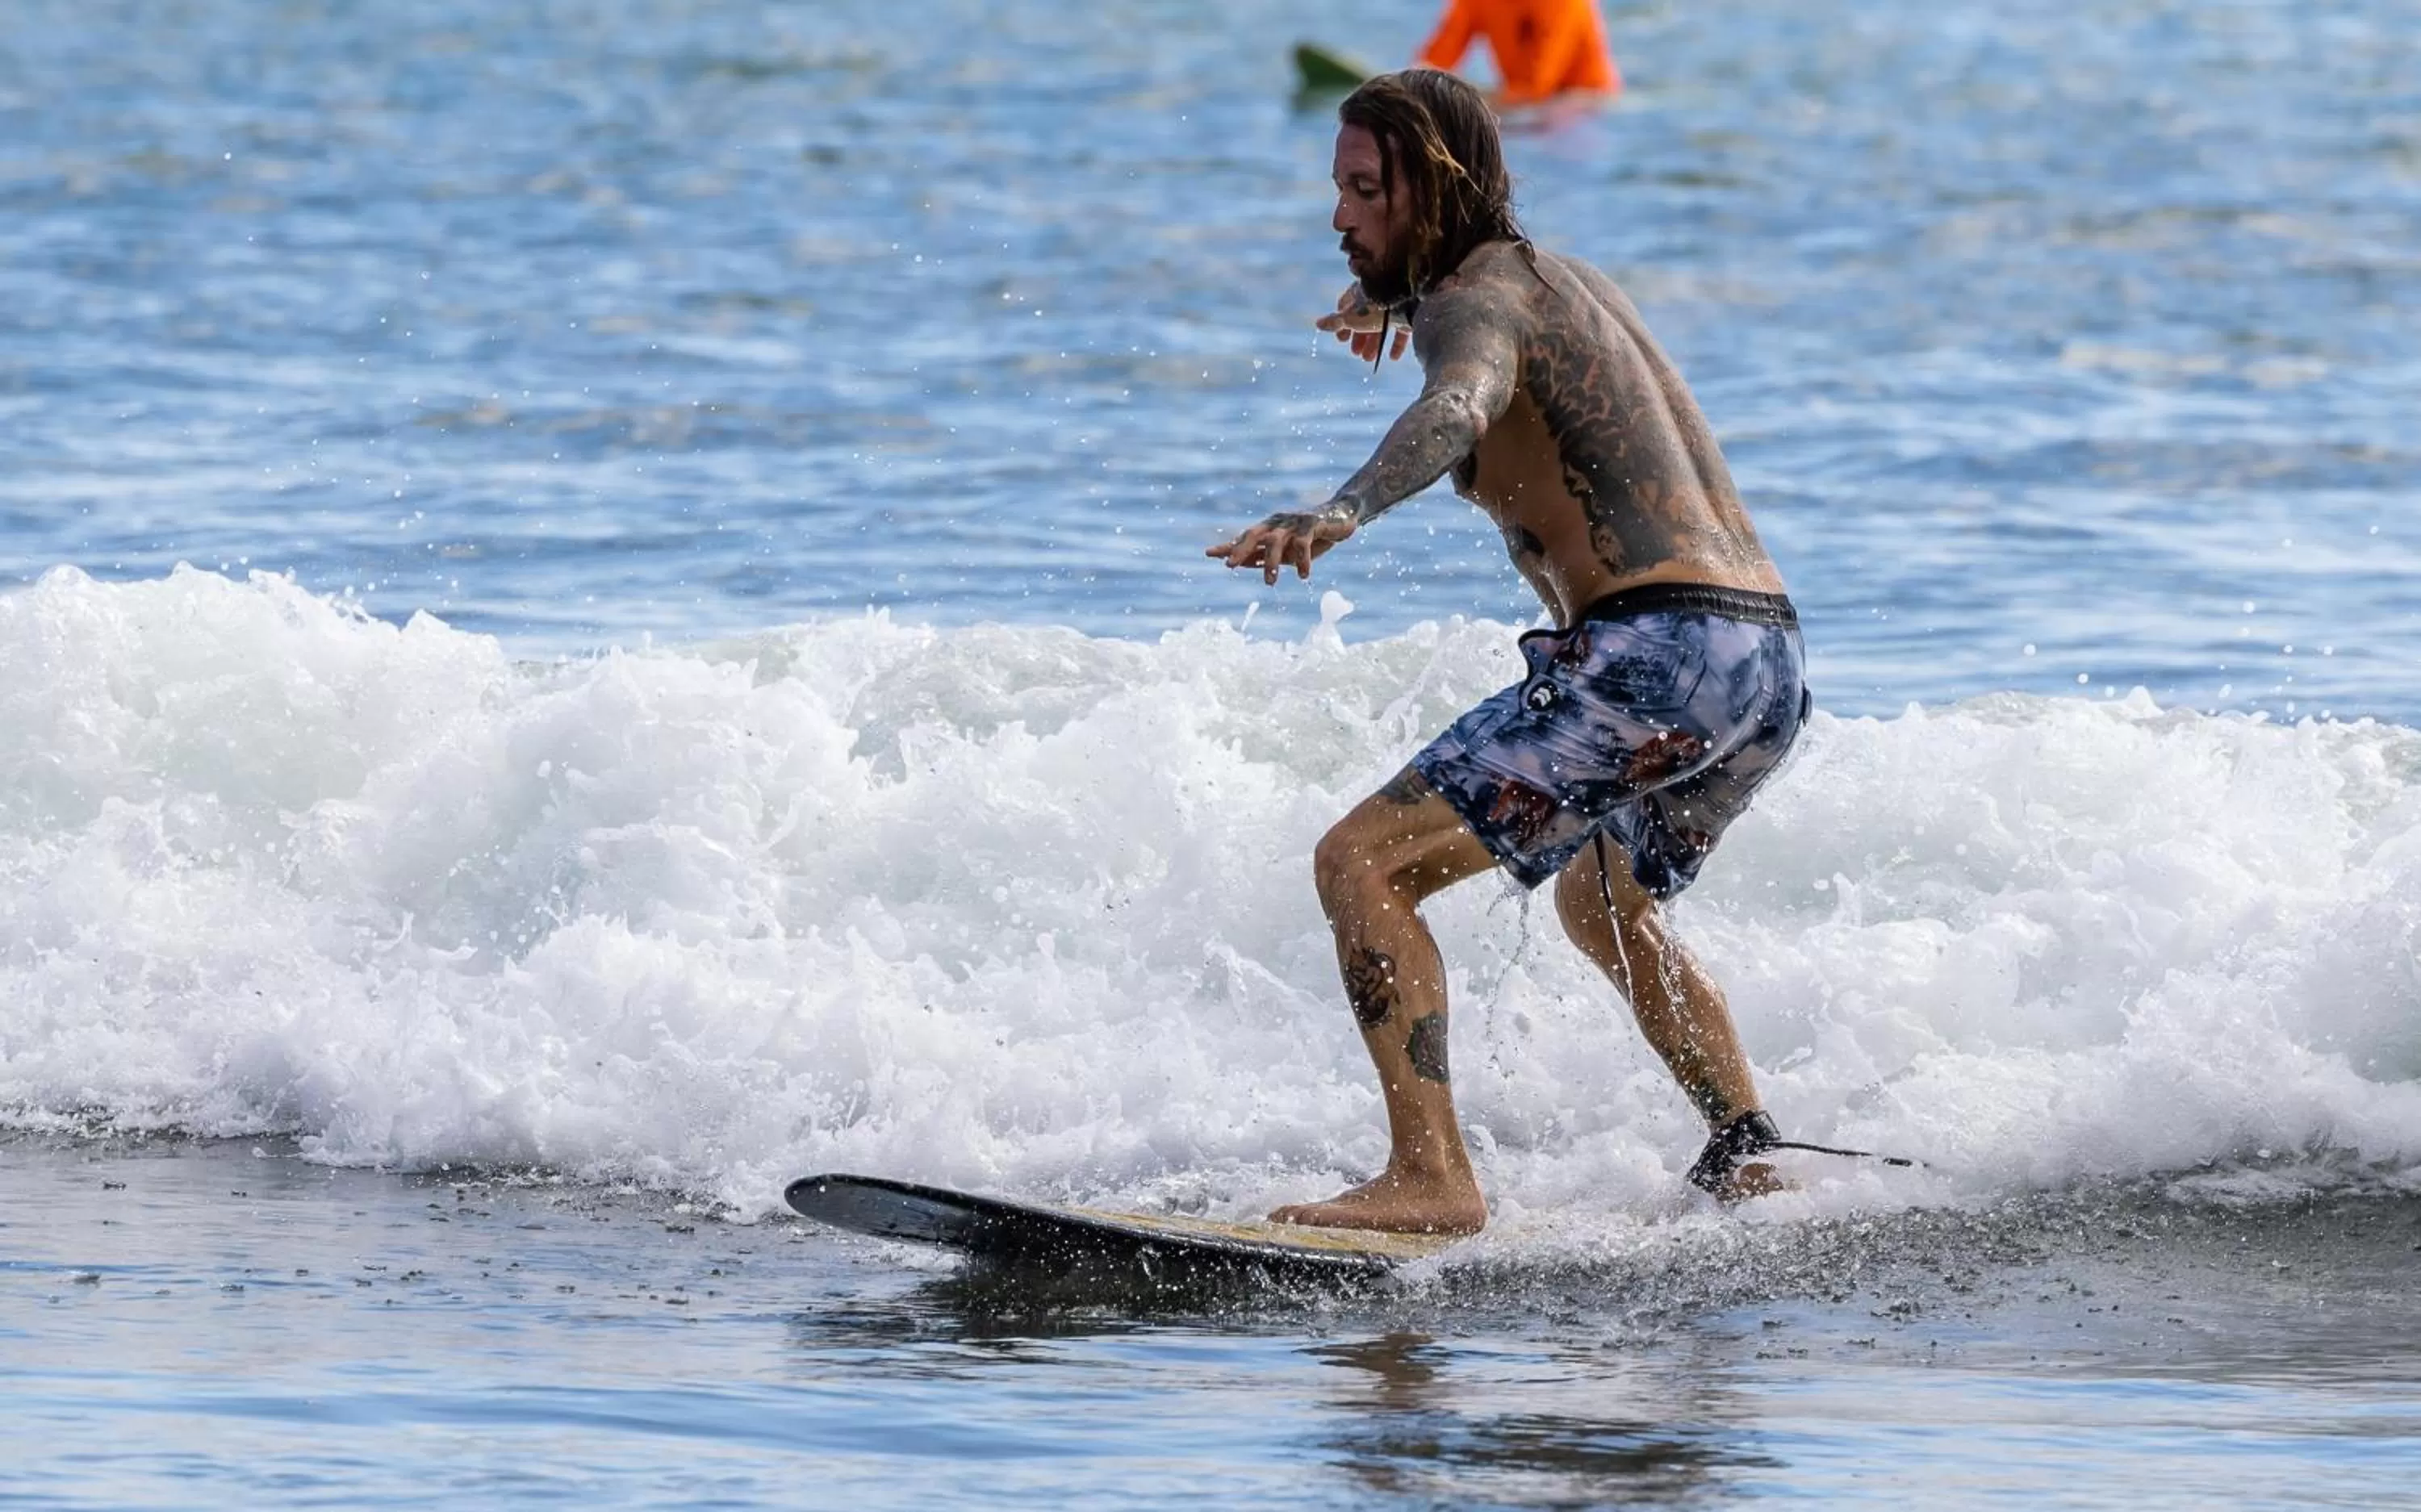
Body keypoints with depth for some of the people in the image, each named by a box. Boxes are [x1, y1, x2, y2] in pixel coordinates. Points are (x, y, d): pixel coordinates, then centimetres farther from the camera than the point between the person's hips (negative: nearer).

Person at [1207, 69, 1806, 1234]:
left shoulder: (1472, 301, -5)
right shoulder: (1572, 282, 23)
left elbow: (1457, 411, -31)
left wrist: (1341, 510, -49)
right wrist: (1399, 306, 67)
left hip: (1654, 655, -10)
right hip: (1769, 666, 10)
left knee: (1364, 864, -12)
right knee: (1603, 900, 36)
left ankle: (1431, 1177, -24)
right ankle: (1750, 1167, 36)